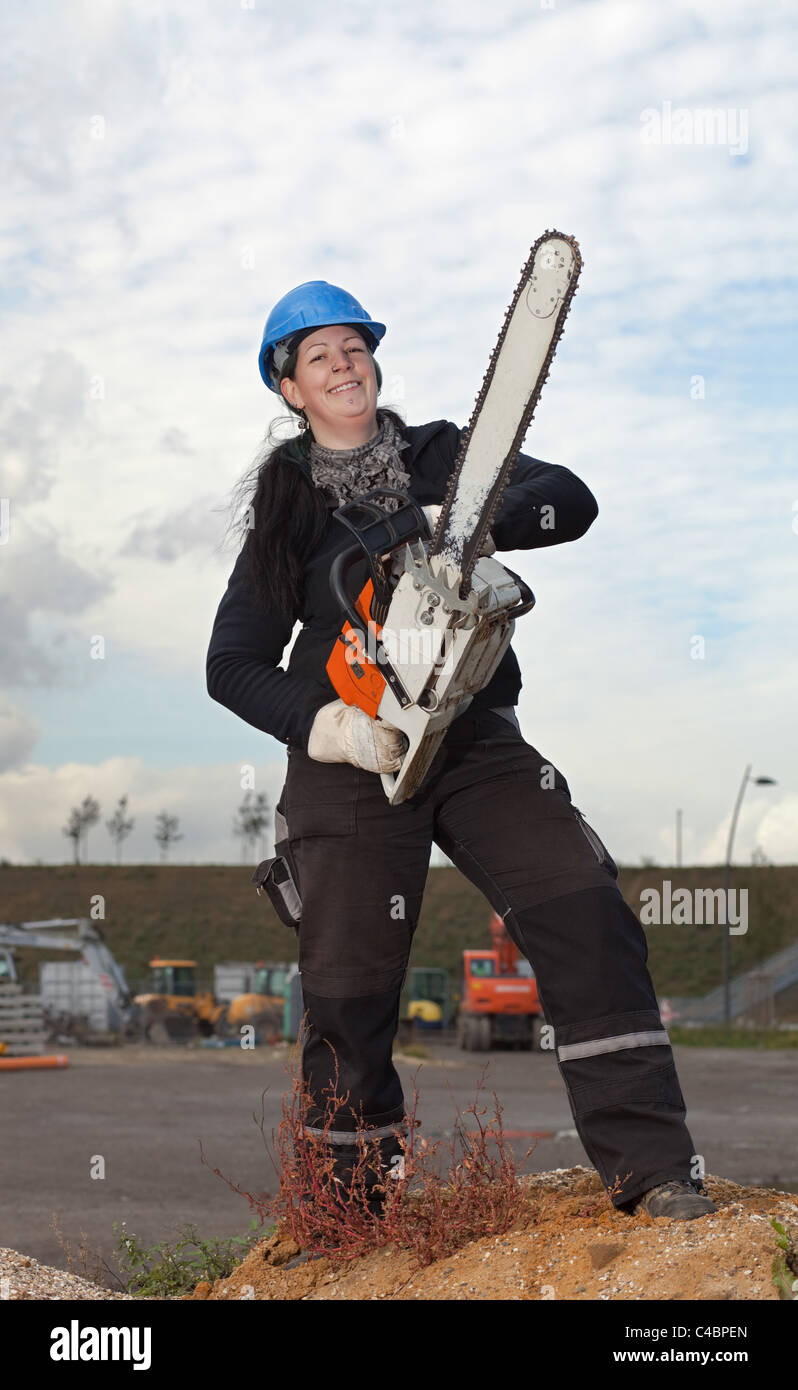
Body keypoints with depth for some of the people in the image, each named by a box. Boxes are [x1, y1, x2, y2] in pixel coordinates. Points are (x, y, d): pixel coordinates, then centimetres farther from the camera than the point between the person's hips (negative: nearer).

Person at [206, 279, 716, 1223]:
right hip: (351, 759, -1)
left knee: (584, 913, -17)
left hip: (474, 739, 1)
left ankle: (646, 1165, -16)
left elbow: (570, 499, -8)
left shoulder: (445, 457, 9)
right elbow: (232, 664, 4)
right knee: (348, 991, 1)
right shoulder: (286, 509, 7)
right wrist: (327, 725, -13)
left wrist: (476, 522, -28)